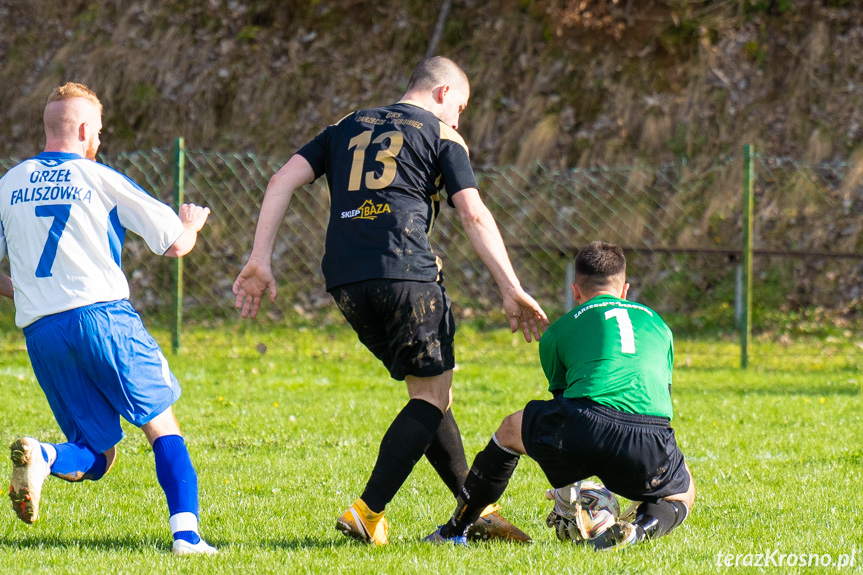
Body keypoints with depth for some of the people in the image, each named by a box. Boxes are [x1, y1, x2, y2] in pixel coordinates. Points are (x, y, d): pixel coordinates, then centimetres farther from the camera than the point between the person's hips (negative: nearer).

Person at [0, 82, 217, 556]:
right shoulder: (101, 180, 3)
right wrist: (192, 223, 28)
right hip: (102, 315, -4)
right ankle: (186, 532, -9)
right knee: (163, 428, 7)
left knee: (99, 455, 11)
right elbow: (176, 244, 5)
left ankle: (41, 458, -21)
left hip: (40, 333, 4)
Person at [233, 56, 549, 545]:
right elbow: (474, 215, 1)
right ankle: (368, 513, -10)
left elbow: (283, 181, 14)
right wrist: (512, 290, 1)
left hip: (346, 282, 6)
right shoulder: (440, 136, 10)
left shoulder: (349, 128, 25)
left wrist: (261, 261, 11)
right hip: (406, 273, -6)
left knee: (429, 390, 16)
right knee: (432, 394, 1)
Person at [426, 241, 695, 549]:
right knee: (684, 493, 33)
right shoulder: (657, 323, 30)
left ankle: (454, 531, 37)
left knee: (511, 429, 30)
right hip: (652, 441, 1)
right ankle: (646, 526, -3)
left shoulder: (559, 331, 23)